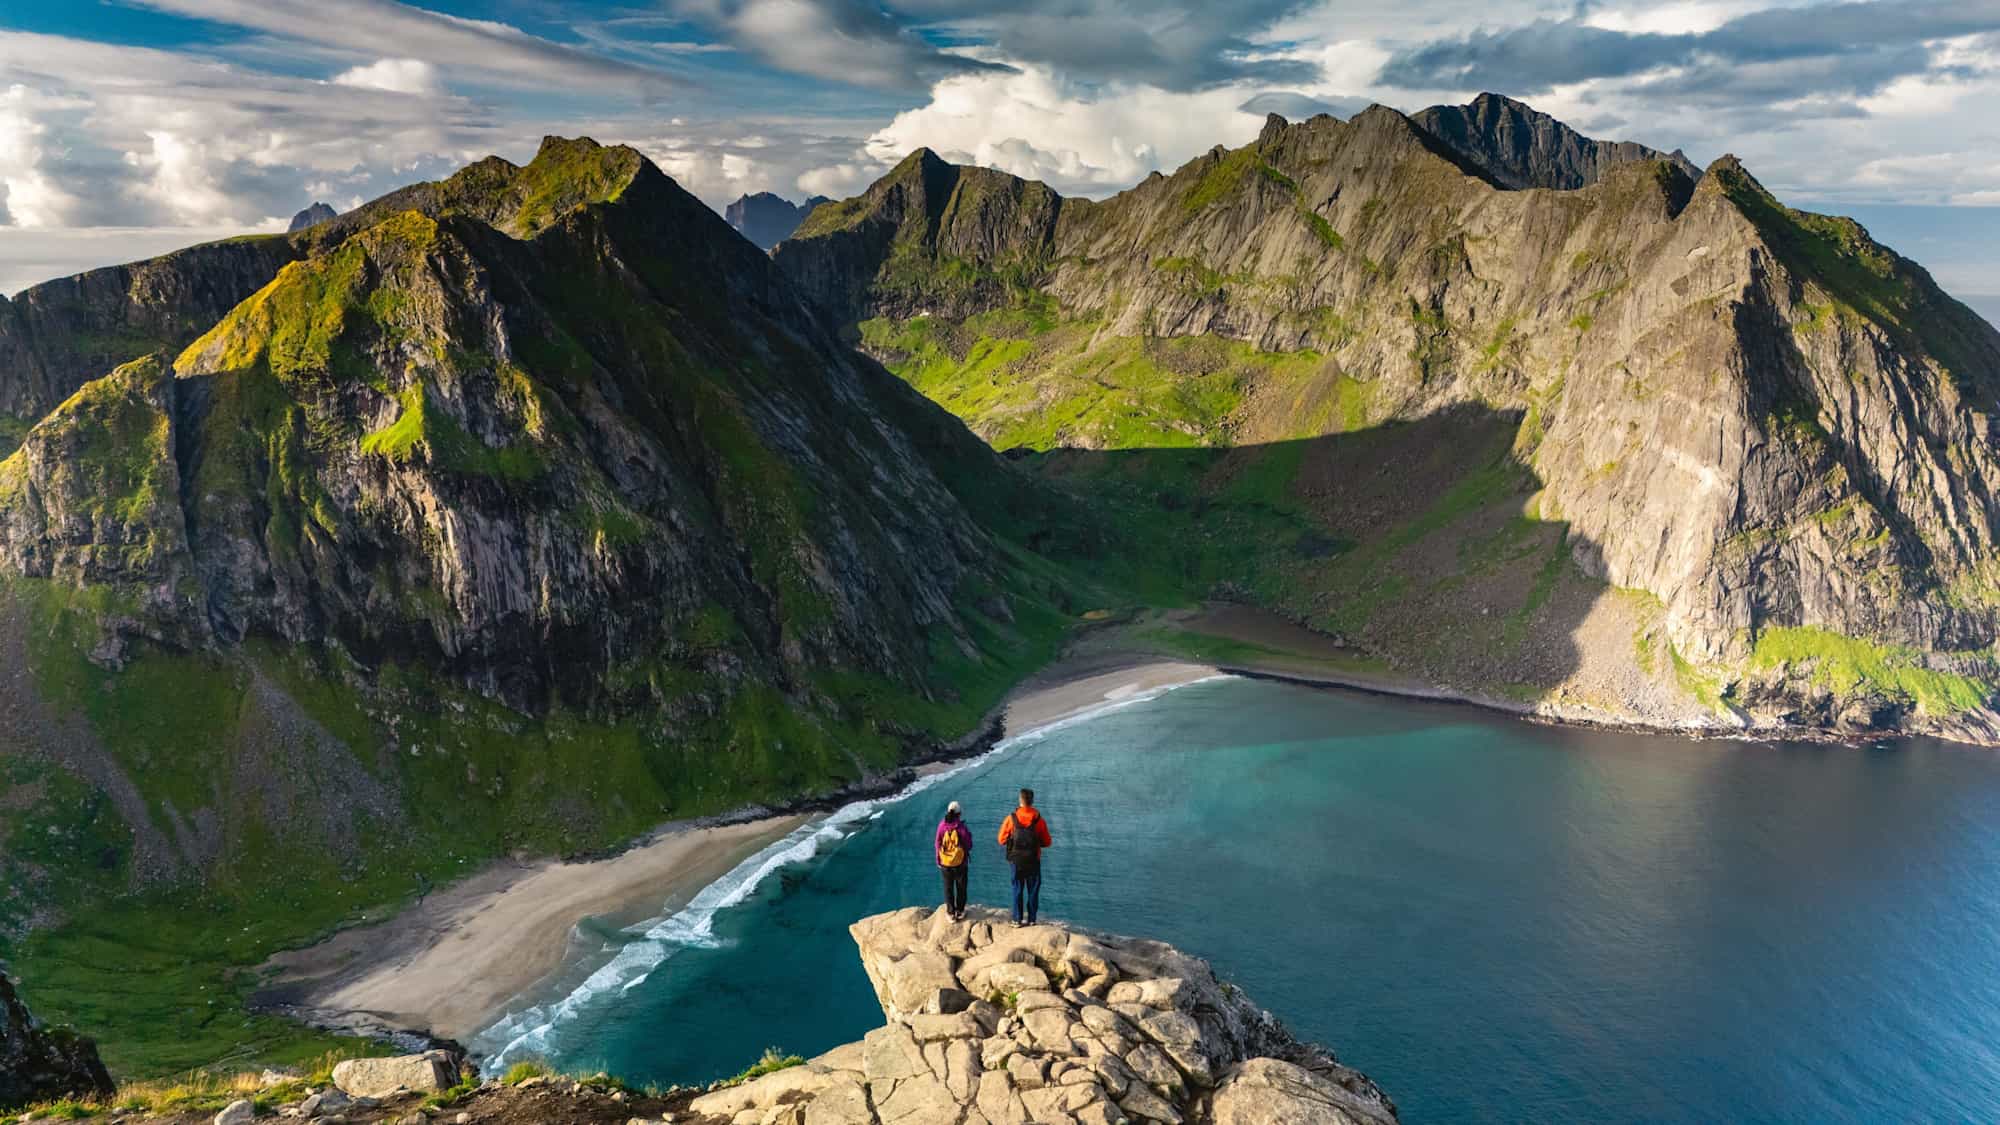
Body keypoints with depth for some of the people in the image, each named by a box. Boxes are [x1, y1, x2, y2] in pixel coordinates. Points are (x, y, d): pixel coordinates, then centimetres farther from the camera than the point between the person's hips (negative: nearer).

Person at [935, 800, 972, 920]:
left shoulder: (942, 826, -12)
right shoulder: (962, 828, -18)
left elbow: (937, 844, -2)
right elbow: (969, 845, -7)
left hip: (945, 863, 2)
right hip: (960, 863, -2)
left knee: (948, 888, 15)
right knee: (961, 888, 15)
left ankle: (951, 913, 18)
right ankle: (960, 912, 22)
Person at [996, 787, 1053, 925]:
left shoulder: (1011, 818, -10)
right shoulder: (1040, 820, -10)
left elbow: (1002, 840, -5)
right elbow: (1047, 842, -4)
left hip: (1016, 861, 0)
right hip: (1033, 861, 0)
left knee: (1018, 890, 12)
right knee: (1033, 890, 12)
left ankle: (1018, 919, 13)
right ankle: (1031, 919, 14)